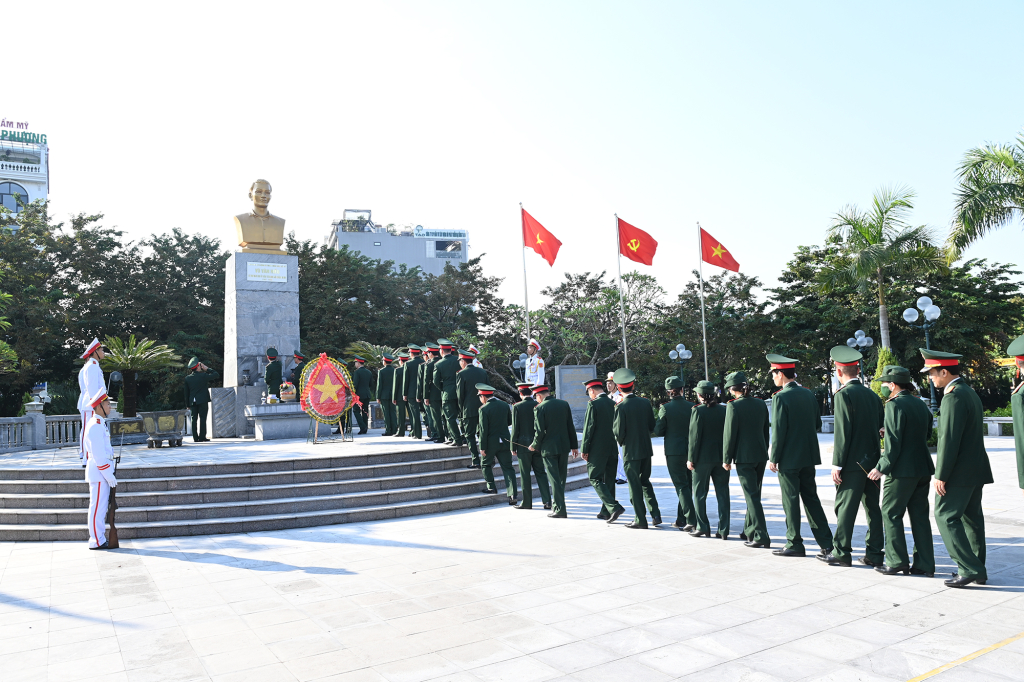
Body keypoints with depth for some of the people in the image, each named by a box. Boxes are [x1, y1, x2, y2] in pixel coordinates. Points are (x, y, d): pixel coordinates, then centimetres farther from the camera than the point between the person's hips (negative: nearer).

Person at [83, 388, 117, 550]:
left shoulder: (99, 424, 15)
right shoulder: (95, 426, -17)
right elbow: (99, 456, -21)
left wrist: (109, 475, 20)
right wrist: (110, 476, -18)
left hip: (101, 472, 10)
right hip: (99, 471, -10)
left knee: (101, 506, 15)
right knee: (98, 507, -4)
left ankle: (99, 538, 22)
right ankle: (97, 541, 2)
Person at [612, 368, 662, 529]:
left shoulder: (621, 407, -16)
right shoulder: (645, 402, 1)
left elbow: (618, 432, -15)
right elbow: (652, 426, 7)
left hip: (631, 451, -6)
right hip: (646, 449, 6)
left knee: (634, 485, 4)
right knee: (645, 481, 19)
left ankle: (640, 519, 9)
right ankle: (655, 514, 13)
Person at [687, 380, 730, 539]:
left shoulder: (697, 411, -11)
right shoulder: (724, 410, 2)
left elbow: (694, 436, -12)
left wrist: (691, 458, -6)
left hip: (703, 458, -4)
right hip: (721, 457, 4)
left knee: (699, 493, 9)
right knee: (722, 493, 8)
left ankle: (703, 527, 12)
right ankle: (723, 530, 8)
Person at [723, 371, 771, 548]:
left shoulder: (733, 406, -13)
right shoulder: (761, 404, 5)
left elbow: (730, 434, -12)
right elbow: (766, 431, 12)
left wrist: (727, 459, -4)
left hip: (744, 457, -7)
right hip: (761, 455, 7)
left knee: (752, 496, -2)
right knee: (754, 495, 17)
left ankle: (761, 536, -3)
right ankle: (749, 531, 29)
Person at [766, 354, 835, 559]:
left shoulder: (780, 397, -15)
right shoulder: (809, 394, 7)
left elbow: (778, 431, -16)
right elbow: (817, 423, 13)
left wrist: (773, 458, -10)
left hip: (788, 458, -7)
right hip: (808, 456, 7)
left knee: (791, 501, 2)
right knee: (811, 498, 13)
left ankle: (794, 544, 9)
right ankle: (826, 543, 15)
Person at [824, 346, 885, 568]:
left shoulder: (843, 394, -12)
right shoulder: (872, 394, 10)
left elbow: (843, 432, -16)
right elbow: (881, 428, 13)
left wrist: (837, 464, -14)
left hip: (853, 462, -7)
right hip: (873, 461, 7)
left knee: (845, 508, -1)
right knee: (873, 507, 11)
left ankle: (841, 553, 5)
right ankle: (875, 553, 16)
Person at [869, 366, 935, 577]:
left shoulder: (895, 405, -14)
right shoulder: (921, 404, 12)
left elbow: (894, 442, -18)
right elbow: (926, 434, 20)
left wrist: (882, 467, -12)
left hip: (902, 470, -8)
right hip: (923, 468, 8)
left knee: (891, 513, 2)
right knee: (920, 515, 11)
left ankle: (897, 562, 4)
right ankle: (925, 564, 14)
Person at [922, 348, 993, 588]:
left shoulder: (953, 397, -19)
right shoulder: (970, 393, 13)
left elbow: (950, 440, -22)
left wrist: (941, 475, -18)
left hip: (959, 473, -10)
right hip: (976, 469, 10)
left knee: (946, 517, -4)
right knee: (972, 517, 15)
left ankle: (969, 568, -4)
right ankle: (978, 569, 22)